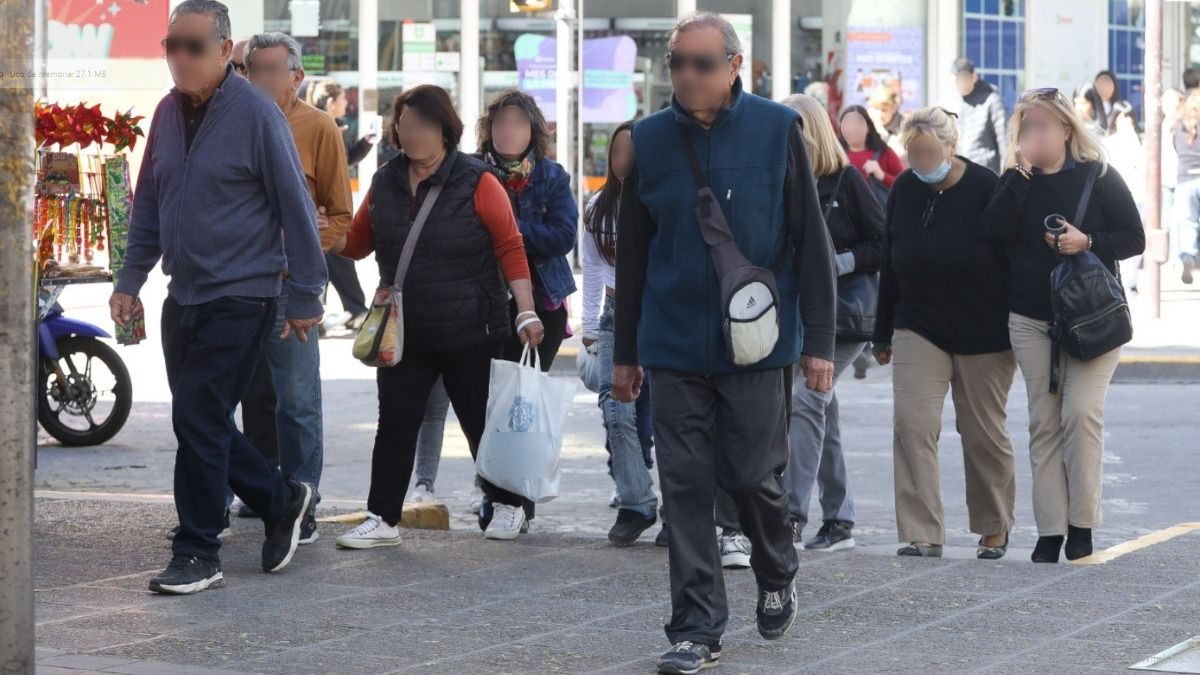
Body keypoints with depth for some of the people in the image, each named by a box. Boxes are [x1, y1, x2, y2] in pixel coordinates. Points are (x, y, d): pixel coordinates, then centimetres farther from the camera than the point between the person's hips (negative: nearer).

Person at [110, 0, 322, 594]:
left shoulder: (257, 115, -11)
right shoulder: (168, 113, 8)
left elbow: (296, 211, -8)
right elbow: (149, 204, 17)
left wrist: (305, 298, -7)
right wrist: (130, 279, 11)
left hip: (240, 296, -7)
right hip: (183, 296, 7)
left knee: (199, 422, -9)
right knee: (201, 423, 10)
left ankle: (198, 555, 0)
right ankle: (282, 500, 30)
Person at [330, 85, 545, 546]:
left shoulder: (475, 183, -9)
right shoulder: (385, 183, 6)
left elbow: (510, 248, -8)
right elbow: (358, 242, 15)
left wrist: (525, 311, -14)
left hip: (470, 335, -4)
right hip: (404, 333, 4)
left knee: (482, 422, 8)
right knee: (395, 424, 0)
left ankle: (506, 506, 26)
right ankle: (383, 518, 4)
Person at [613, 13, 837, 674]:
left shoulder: (777, 130, -4)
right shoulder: (649, 139, 3)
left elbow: (811, 242, -2)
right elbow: (631, 253, 10)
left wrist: (819, 341, -6)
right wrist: (626, 352, 11)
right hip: (675, 346, 2)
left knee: (753, 477, 4)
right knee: (686, 487, 1)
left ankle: (776, 579, 33)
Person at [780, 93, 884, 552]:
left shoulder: (847, 180, -5)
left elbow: (882, 244, -6)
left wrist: (838, 264, -16)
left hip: (844, 312, -6)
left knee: (805, 399, -18)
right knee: (822, 412, 9)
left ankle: (791, 517, -21)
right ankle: (838, 521, 17)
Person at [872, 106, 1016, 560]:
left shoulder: (987, 190, -11)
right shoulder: (904, 190, 2)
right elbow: (890, 265, 10)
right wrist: (883, 334, 11)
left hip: (984, 336, -3)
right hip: (918, 330, 3)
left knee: (984, 433, 5)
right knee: (912, 425, -11)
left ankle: (995, 527, 24)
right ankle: (922, 533, -10)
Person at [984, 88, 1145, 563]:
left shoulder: (1098, 176, -3)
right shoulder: (1017, 180, 4)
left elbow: (1134, 238, -1)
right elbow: (995, 231, -13)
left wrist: (1088, 242, -18)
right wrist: (1020, 171, -17)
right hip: (1031, 318, 3)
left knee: (1081, 412, -14)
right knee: (1044, 421, 2)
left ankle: (1082, 524, -6)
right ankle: (1050, 531, 4)